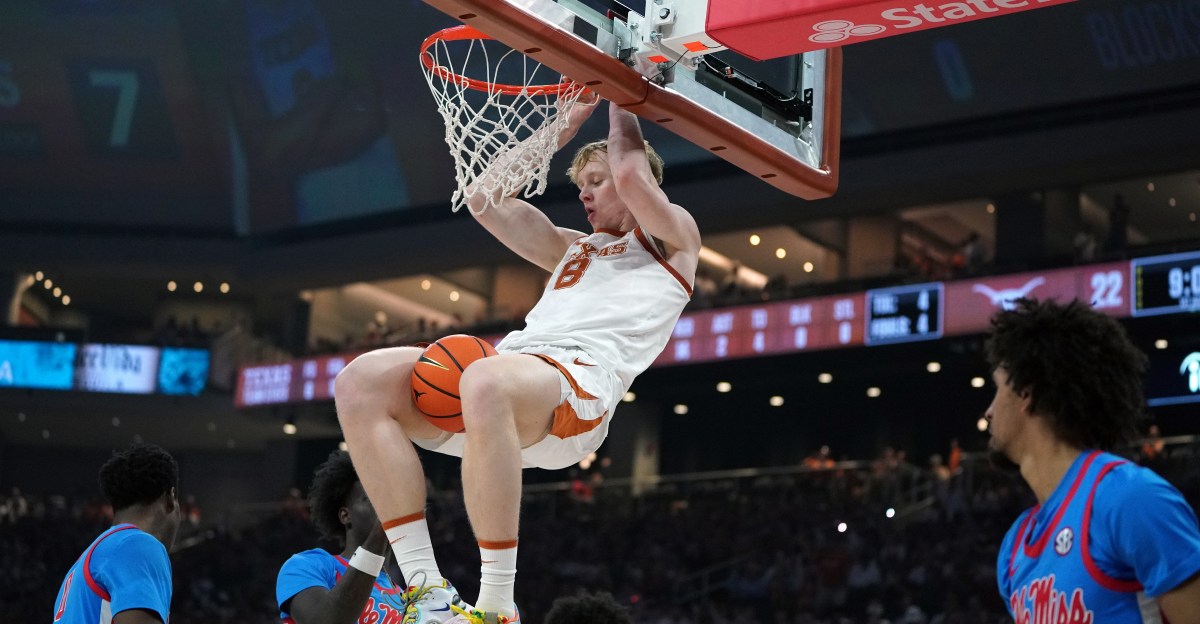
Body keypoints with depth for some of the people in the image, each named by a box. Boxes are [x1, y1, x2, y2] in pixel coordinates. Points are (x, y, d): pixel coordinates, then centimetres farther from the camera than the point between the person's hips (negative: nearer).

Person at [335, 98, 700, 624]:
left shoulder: (672, 240, 20)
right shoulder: (573, 249, 39)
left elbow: (631, 174, 0)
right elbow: (486, 199, 35)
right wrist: (564, 124, 36)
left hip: (582, 379, -8)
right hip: (515, 365, 8)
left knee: (484, 382, -42)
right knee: (362, 382, -16)